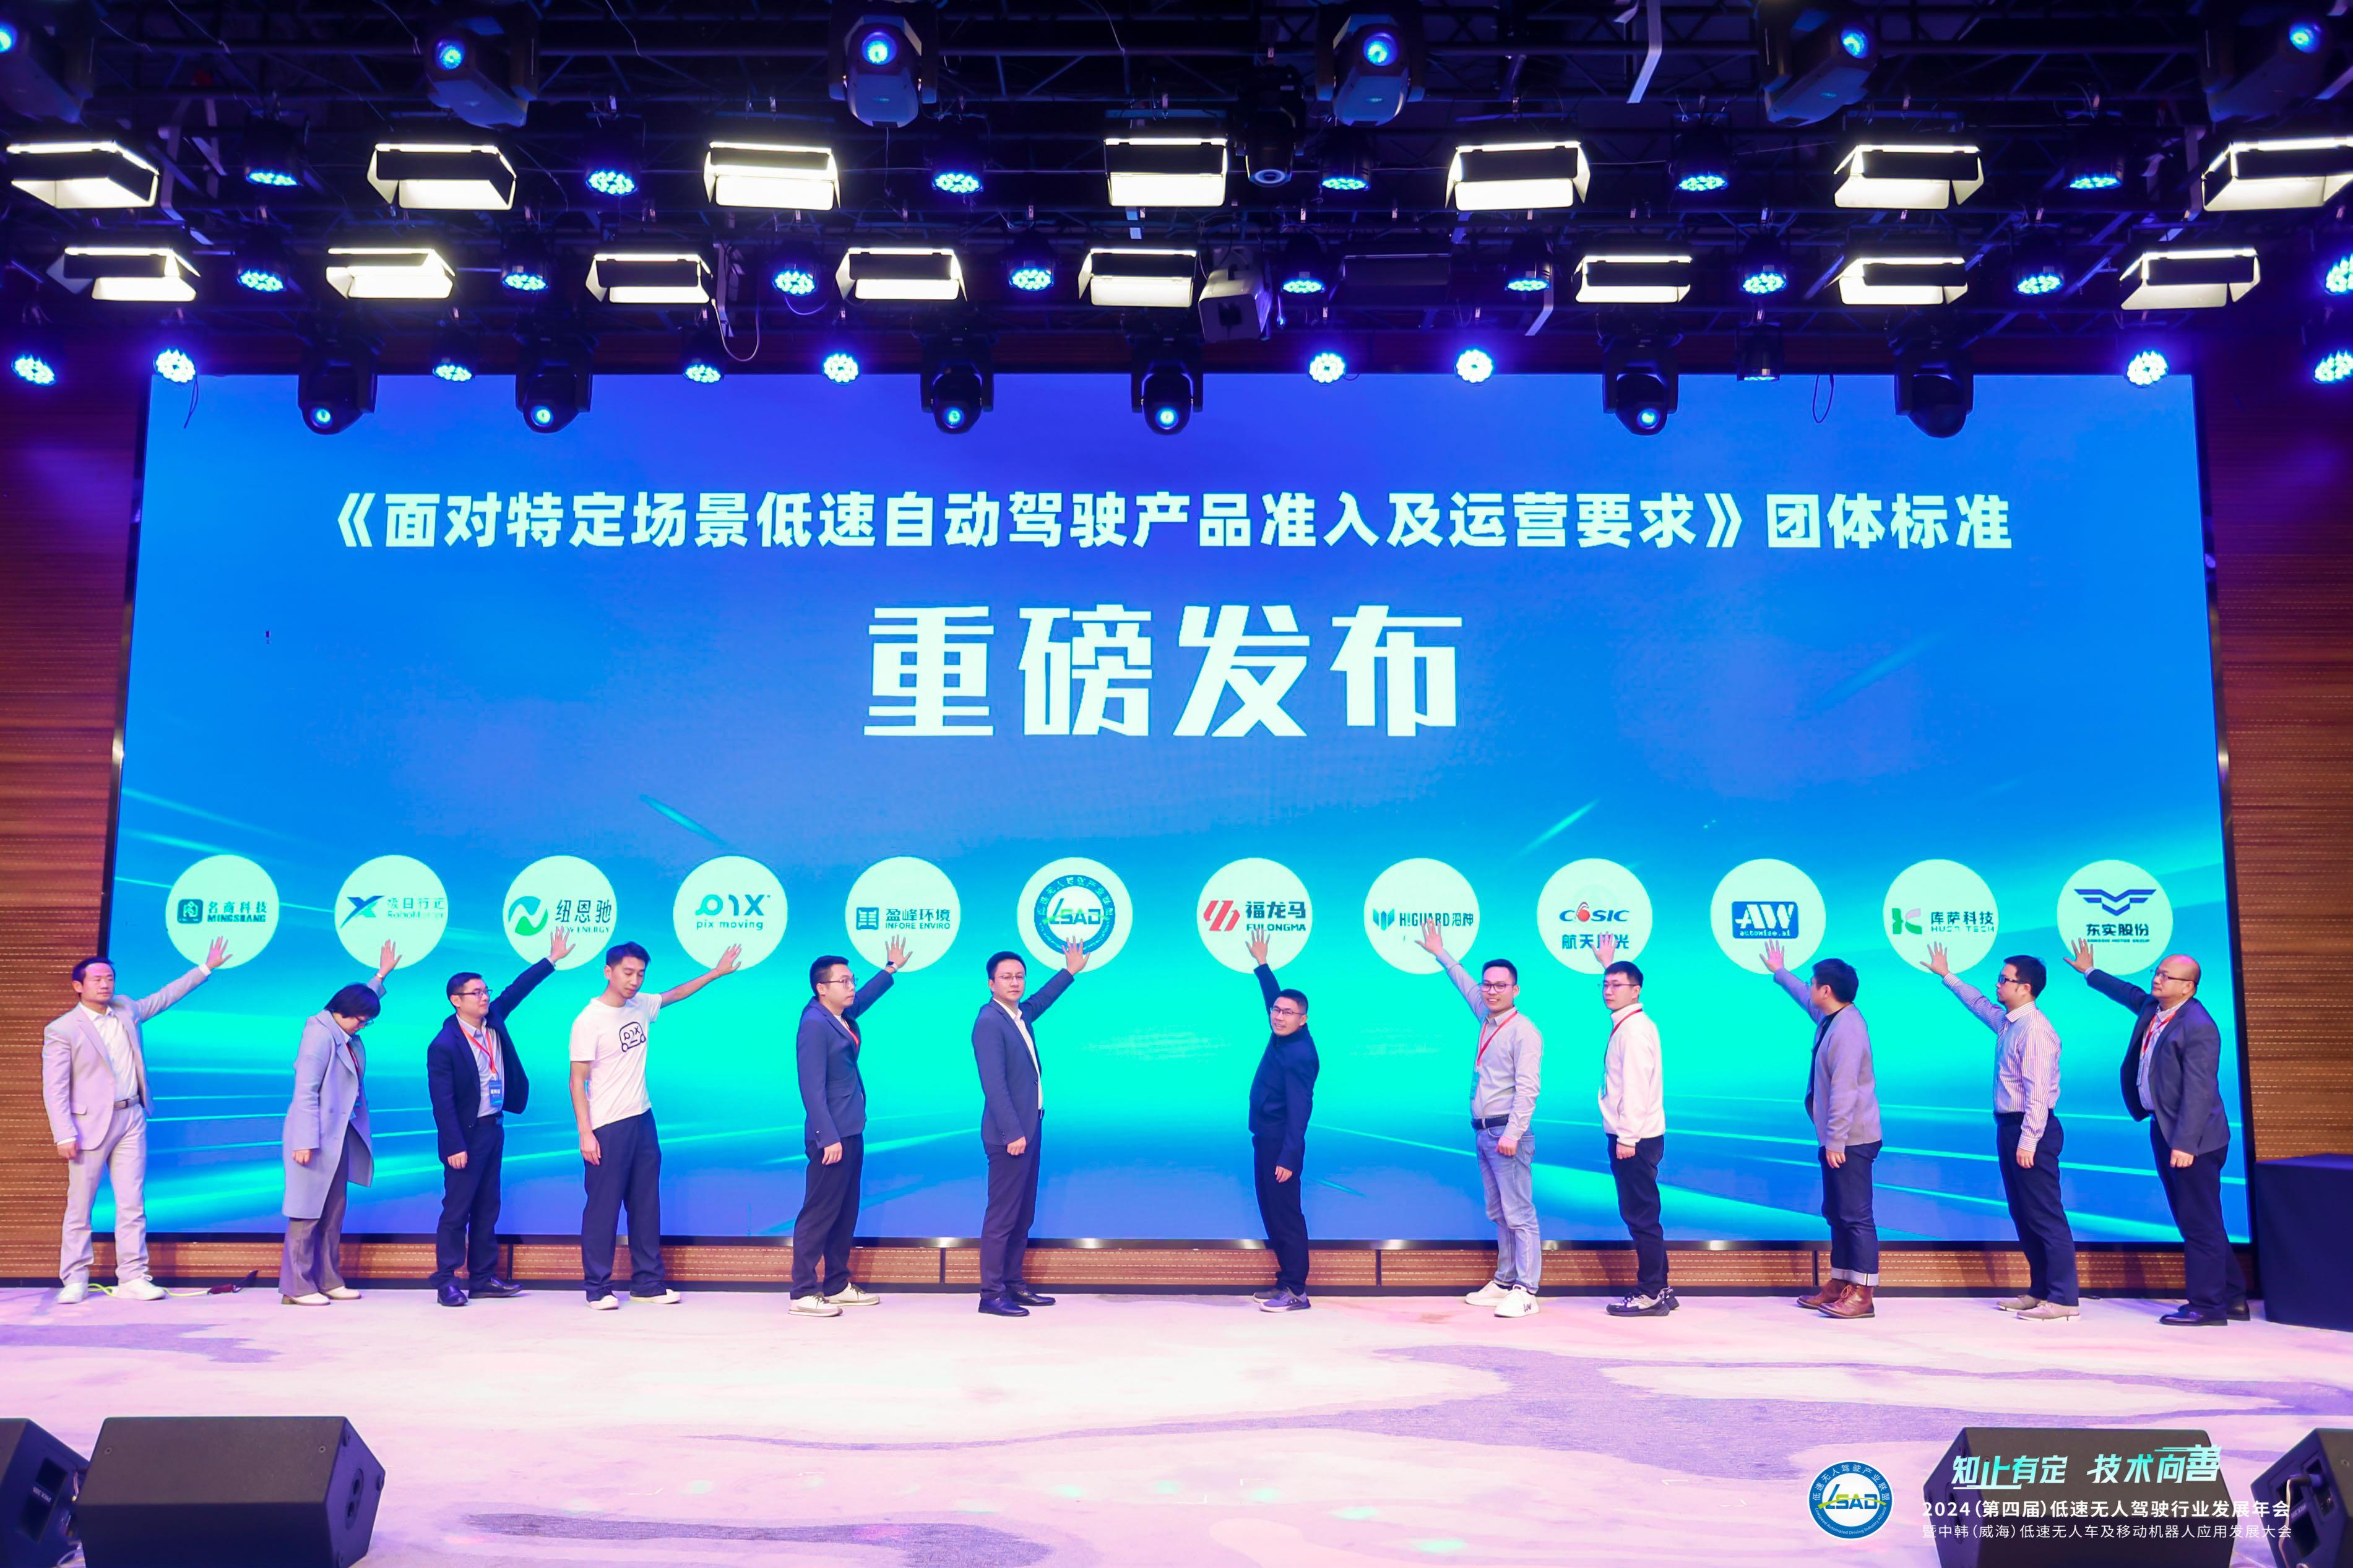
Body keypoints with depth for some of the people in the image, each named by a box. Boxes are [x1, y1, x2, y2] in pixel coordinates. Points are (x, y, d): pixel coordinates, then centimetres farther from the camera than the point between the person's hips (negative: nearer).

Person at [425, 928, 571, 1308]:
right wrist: (454, 1147, -20)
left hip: (495, 1128, 8)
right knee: (457, 1209, -1)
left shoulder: (493, 1020, 3)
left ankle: (483, 1278, 19)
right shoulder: (444, 1045, -16)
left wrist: (552, 960, 11)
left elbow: (517, 989, 13)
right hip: (467, 1134, -8)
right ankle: (446, 1282, 6)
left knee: (487, 1208, 12)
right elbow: (442, 1102, -18)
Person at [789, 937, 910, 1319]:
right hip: (832, 1137, -9)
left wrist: (891, 969, 45)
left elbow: (864, 998, 35)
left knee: (845, 1215, 14)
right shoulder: (814, 1025, -16)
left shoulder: (843, 1017, 10)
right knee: (819, 1215, -4)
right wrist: (829, 1138, -22)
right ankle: (803, 1294, 2)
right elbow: (813, 1088, -20)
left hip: (851, 1133, 9)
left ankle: (837, 1286, 23)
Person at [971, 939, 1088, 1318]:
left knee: (1023, 1215, 14)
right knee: (1002, 1216, -5)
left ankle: (1014, 1284, 22)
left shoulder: (1021, 1014, 11)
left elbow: (1041, 1000, 37)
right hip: (1009, 1134, -9)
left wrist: (1070, 972, 44)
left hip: (1029, 1129, 9)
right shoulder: (989, 1022, -15)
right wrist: (1013, 1133, -23)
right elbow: (993, 1084, -21)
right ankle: (991, 1294, 0)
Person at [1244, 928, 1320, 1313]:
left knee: (1285, 1216, -7)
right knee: (1272, 1213, 13)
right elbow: (1273, 996, 27)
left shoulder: (1299, 1054, -19)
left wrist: (1288, 1158, -26)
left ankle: (1296, 1291, -3)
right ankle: (1287, 1281, 20)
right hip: (1265, 1139, 10)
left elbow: (1299, 1110, -23)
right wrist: (1261, 964, 36)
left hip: (1282, 1143, -10)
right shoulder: (1282, 1036, 6)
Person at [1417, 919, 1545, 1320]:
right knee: (1499, 1213, 13)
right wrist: (1441, 955, 42)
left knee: (1519, 1213, -7)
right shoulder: (1486, 1018, 13)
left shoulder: (1524, 1032, -11)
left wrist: (1512, 1134, -24)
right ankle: (1505, 1281, 20)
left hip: (1508, 1133, -9)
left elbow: (1527, 1088, -18)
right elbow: (1466, 986, 33)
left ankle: (1526, 1291, -7)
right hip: (1484, 1132, 9)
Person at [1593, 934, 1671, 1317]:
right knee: (1640, 1216, 13)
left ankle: (1651, 1294, 0)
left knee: (1641, 1217, -5)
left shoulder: (1635, 1029, -15)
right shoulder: (1626, 1023, 13)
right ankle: (1659, 1290, 19)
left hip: (1635, 1140, -10)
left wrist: (1627, 1137, -21)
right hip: (1628, 1137, 10)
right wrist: (1608, 963, 49)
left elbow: (1636, 1087, -21)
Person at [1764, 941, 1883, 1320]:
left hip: (1850, 1140, -11)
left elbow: (1844, 1091, -25)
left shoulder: (1847, 1029, -21)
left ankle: (1862, 1296, -4)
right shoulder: (1831, 1018, 9)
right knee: (1836, 1213, 15)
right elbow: (1805, 998, 34)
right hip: (1836, 1140, 11)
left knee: (1856, 1215, -7)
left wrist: (1835, 1141, -24)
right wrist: (1780, 973, 47)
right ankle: (1839, 1286, 23)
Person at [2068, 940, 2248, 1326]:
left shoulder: (2198, 1027, -19)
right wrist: (2090, 971, 43)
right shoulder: (2152, 1008, 8)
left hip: (2191, 1138, -10)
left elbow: (2198, 1090, -23)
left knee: (2200, 1223, -3)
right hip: (2163, 1130, 10)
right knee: (2193, 1222, 15)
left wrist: (2185, 1143, -26)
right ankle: (2232, 1297, 25)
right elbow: (2129, 993, 34)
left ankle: (2208, 1307, 4)